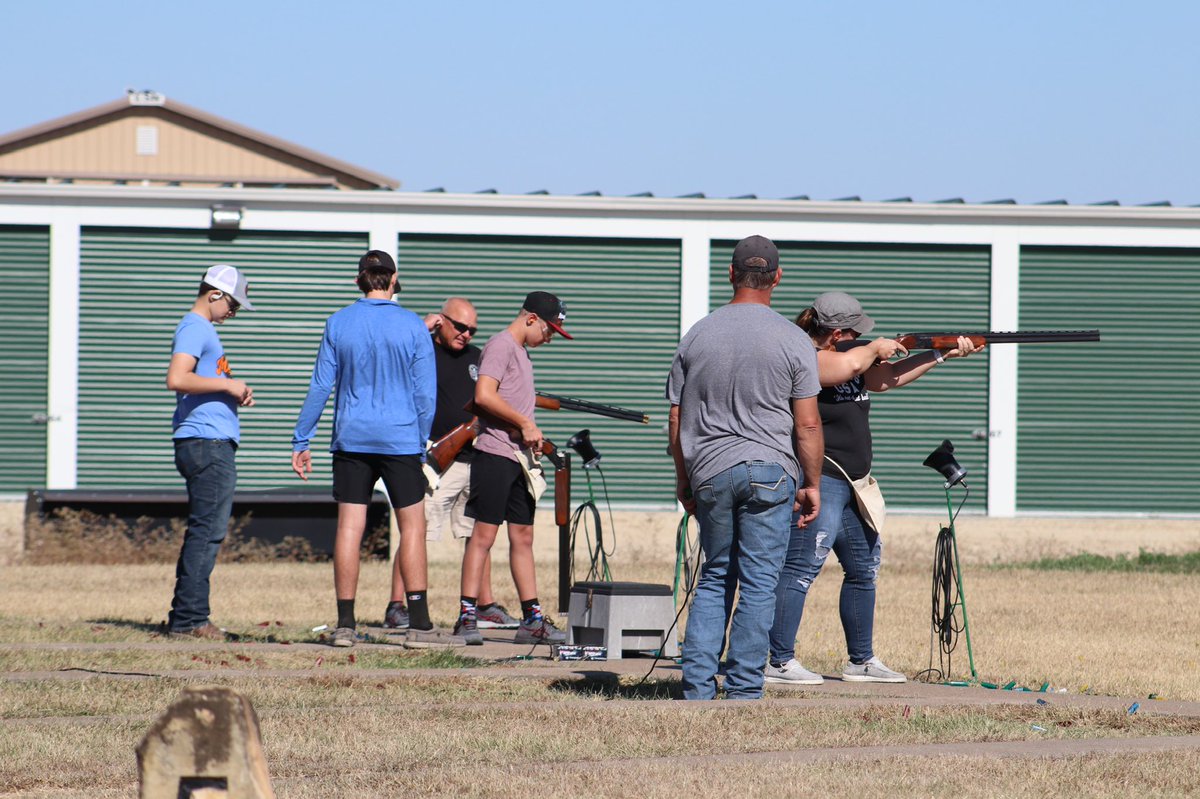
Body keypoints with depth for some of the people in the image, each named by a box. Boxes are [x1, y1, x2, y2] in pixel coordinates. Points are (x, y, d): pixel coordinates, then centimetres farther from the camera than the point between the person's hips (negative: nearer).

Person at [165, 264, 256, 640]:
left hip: (215, 444, 11)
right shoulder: (194, 328, -9)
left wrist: (235, 394, 15)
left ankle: (185, 618, 15)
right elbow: (177, 379, -24)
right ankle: (189, 619, -13)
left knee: (205, 531, 12)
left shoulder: (204, 330, 23)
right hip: (206, 443, -11)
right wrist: (228, 384, -17)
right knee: (208, 530, -12)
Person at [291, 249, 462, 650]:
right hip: (400, 438, -2)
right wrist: (422, 444, 9)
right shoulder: (413, 326, -3)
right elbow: (425, 393, -2)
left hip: (351, 438, 2)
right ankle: (419, 625, -2)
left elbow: (320, 387, 1)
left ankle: (345, 624, 2)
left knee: (349, 526, 3)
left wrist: (301, 441, 7)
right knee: (412, 526, 2)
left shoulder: (338, 324, 1)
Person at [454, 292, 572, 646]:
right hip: (495, 454, -10)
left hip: (519, 457, 10)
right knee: (484, 534, -10)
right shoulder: (501, 345, -8)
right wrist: (525, 424, -17)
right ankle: (467, 616, -11)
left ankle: (532, 620, 12)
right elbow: (484, 395, -20)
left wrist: (531, 436, 12)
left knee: (523, 537, 10)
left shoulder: (521, 352, 21)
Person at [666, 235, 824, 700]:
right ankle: (743, 690, -1)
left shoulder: (696, 337, 6)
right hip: (770, 470, -3)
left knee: (715, 576, 14)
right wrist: (812, 484, 4)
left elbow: (676, 421, 10)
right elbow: (807, 424, -5)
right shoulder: (792, 341, -3)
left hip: (709, 473, 3)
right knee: (758, 583, 1)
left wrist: (683, 479, 20)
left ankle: (697, 685, 6)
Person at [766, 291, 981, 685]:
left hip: (850, 486, 11)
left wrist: (943, 354, 18)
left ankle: (861, 661, 23)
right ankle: (779, 663, -14)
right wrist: (876, 349, -10)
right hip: (818, 479, -11)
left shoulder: (850, 358, 15)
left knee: (864, 568, 15)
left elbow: (887, 378, 22)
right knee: (801, 568, -13)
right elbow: (847, 366, -30)